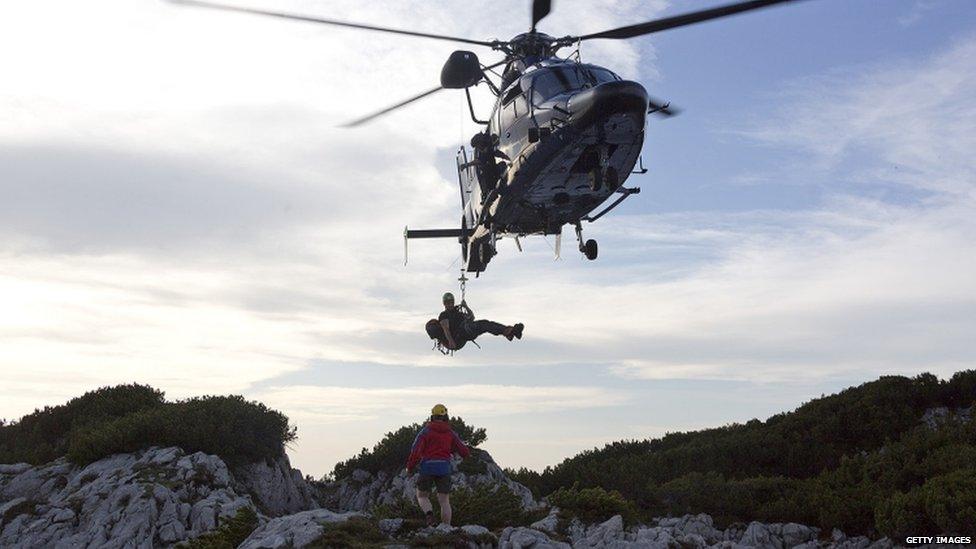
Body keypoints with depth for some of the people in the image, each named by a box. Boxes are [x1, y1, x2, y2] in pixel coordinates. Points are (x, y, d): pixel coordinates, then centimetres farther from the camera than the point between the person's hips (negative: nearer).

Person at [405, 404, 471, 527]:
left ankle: (429, 514, -13)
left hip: (427, 467, -2)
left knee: (422, 496, 15)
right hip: (444, 468, 2)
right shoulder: (451, 433, 8)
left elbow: (416, 451, -9)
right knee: (444, 501, 8)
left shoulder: (425, 431, 0)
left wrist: (410, 467, 4)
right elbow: (465, 452, 8)